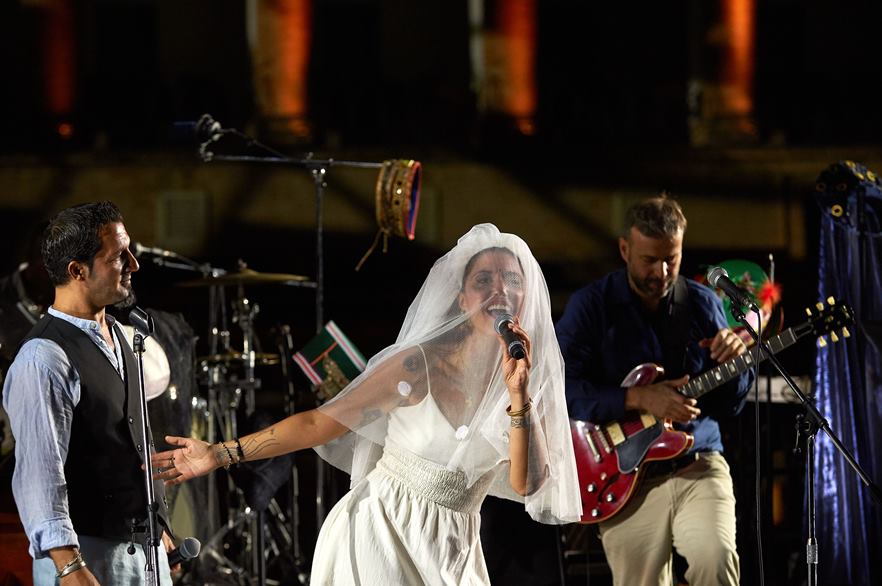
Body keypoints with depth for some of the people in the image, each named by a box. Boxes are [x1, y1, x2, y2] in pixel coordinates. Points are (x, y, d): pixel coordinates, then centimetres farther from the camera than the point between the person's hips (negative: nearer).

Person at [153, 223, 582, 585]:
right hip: (381, 534, -4)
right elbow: (319, 422, -7)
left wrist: (519, 395, -22)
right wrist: (222, 454, -9)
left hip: (453, 551, 4)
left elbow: (527, 485, -10)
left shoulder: (531, 383, 0)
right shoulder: (420, 365, -11)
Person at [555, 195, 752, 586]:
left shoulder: (703, 304, 7)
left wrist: (733, 361, -12)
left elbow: (728, 405, 9)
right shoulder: (591, 305, -1)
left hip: (698, 466, 1)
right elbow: (560, 388, -12)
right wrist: (639, 398, -20)